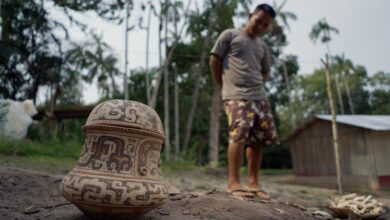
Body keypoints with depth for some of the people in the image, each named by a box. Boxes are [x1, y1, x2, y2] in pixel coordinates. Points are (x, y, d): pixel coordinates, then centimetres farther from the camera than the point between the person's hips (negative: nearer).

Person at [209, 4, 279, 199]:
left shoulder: (262, 46, 22)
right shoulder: (230, 35, 7)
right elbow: (214, 60, 4)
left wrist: (257, 88, 12)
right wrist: (223, 87, 4)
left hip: (260, 97, 6)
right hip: (236, 95, -6)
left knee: (257, 139, 2)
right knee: (239, 135, -19)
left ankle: (253, 182, 10)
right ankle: (233, 182, -14)